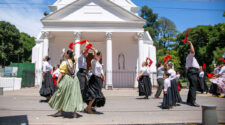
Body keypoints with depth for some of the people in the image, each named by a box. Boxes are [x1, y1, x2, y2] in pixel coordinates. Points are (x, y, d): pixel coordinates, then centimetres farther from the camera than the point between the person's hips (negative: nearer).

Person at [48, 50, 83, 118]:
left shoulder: (64, 62, -12)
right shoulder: (73, 61, 4)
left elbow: (61, 73, -17)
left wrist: (57, 81, -15)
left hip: (66, 79, -5)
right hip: (74, 79, 5)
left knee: (62, 96, 9)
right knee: (74, 96, 6)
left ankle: (59, 111, 18)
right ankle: (74, 113, 9)